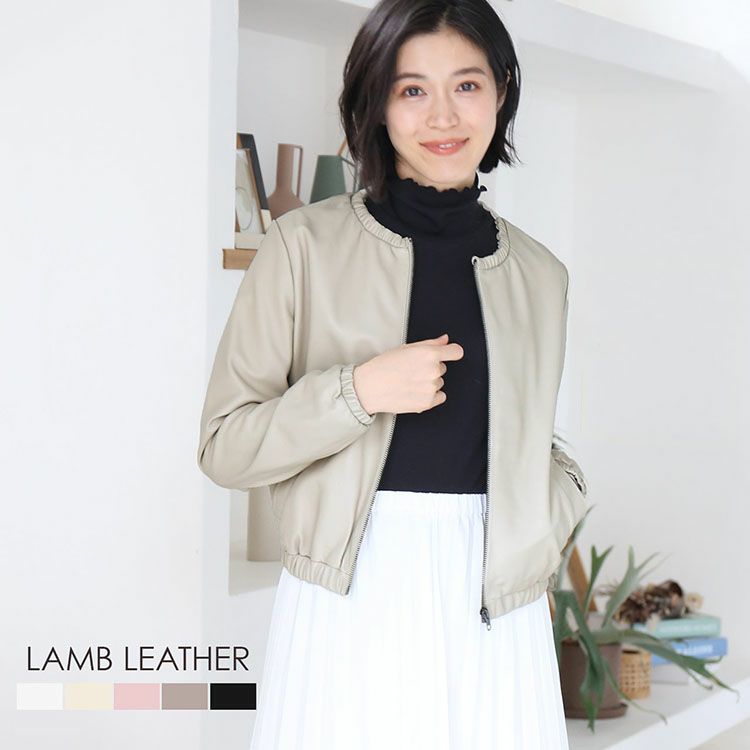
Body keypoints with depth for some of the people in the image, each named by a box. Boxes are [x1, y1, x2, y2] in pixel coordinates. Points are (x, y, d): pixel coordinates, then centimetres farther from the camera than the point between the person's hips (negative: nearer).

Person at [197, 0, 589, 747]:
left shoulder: (538, 273, 9)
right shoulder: (306, 243, -2)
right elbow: (224, 446, -2)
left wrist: (537, 541, 1)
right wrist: (357, 391, -15)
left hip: (494, 606, 3)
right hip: (349, 599, -3)